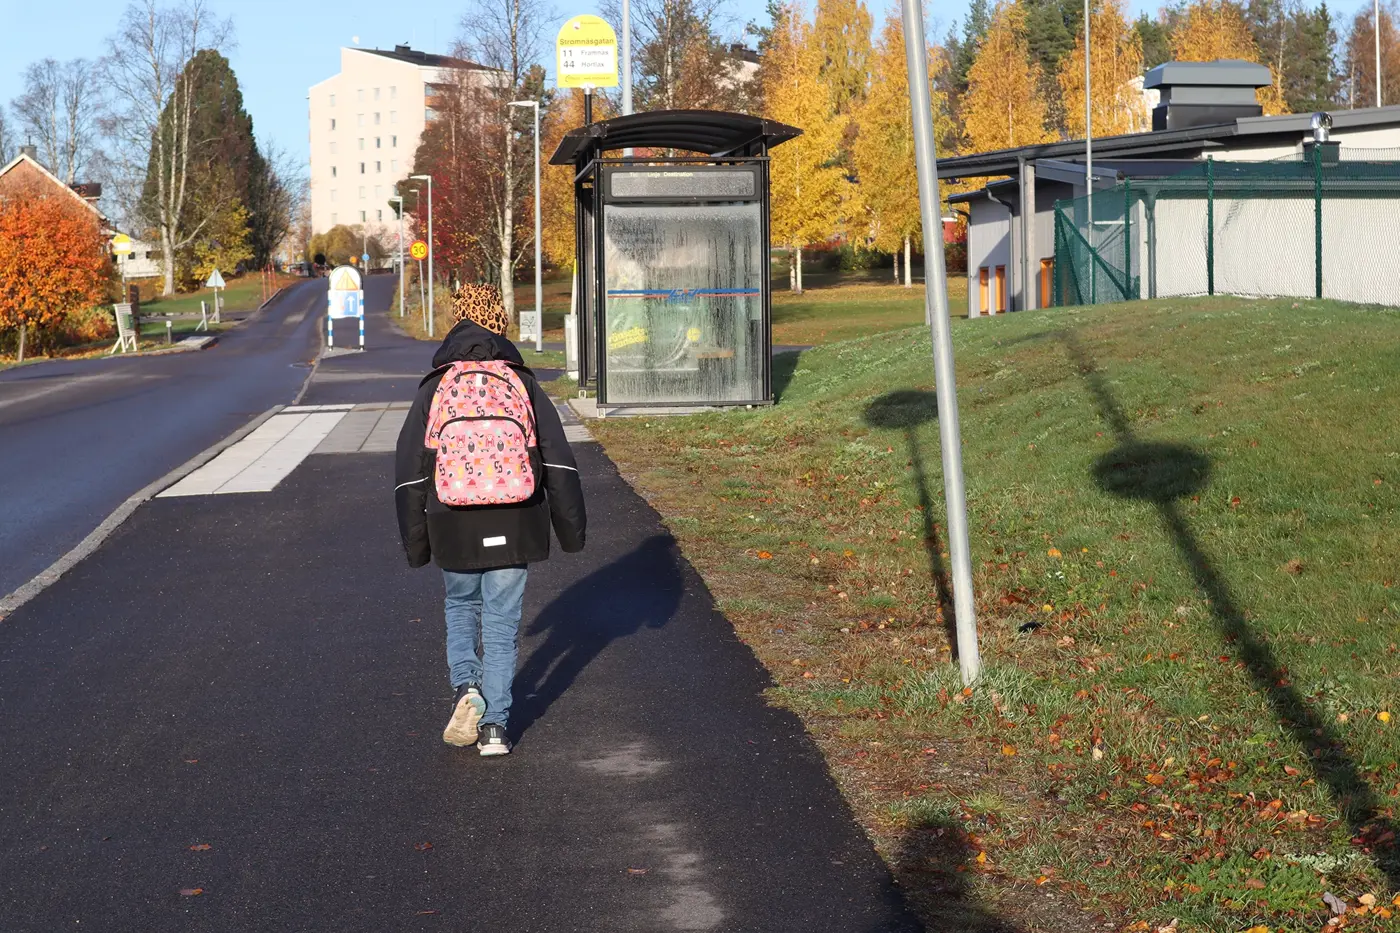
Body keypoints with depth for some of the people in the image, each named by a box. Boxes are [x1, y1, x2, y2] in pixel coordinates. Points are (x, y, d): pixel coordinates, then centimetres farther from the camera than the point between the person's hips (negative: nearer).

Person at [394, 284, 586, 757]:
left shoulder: (434, 390, 2)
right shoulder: (523, 385, 3)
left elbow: (410, 473, 4)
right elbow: (559, 463, 2)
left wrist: (416, 541, 11)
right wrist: (571, 526, 8)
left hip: (455, 529, 0)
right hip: (514, 528, 0)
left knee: (461, 608, 21)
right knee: (502, 622, 8)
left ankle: (466, 687, -2)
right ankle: (494, 726, 7)